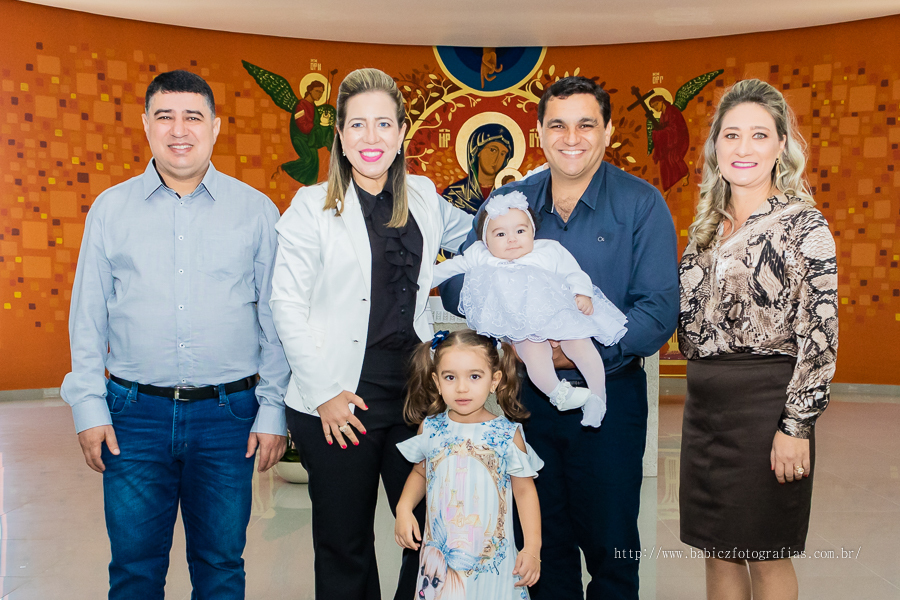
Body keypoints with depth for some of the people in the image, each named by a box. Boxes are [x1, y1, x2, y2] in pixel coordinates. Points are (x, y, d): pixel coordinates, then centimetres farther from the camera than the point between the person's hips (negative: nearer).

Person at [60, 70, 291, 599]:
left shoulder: (257, 210, 2)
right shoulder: (110, 208, 6)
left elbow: (275, 317, 2)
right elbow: (88, 315, 8)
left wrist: (273, 409, -2)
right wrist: (88, 406, 1)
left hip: (227, 413, 0)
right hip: (135, 414, 1)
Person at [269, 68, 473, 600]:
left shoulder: (423, 196, 9)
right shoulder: (313, 206, -2)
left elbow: (473, 237, 27)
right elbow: (287, 304, -5)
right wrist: (324, 392, -11)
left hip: (415, 393, 3)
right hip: (340, 404, -3)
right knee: (346, 546, 11)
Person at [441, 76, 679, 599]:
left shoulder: (641, 204, -6)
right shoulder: (508, 202, 3)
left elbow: (660, 309, -12)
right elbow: (457, 285, 2)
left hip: (607, 398, -2)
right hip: (526, 395, 3)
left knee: (610, 547, 11)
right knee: (541, 545, 17)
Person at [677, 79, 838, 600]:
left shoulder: (804, 225, -9)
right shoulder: (708, 226, 10)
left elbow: (821, 336, -13)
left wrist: (796, 426, -16)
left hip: (764, 401, -6)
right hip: (705, 401, 6)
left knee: (767, 554, 8)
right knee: (719, 550, 16)